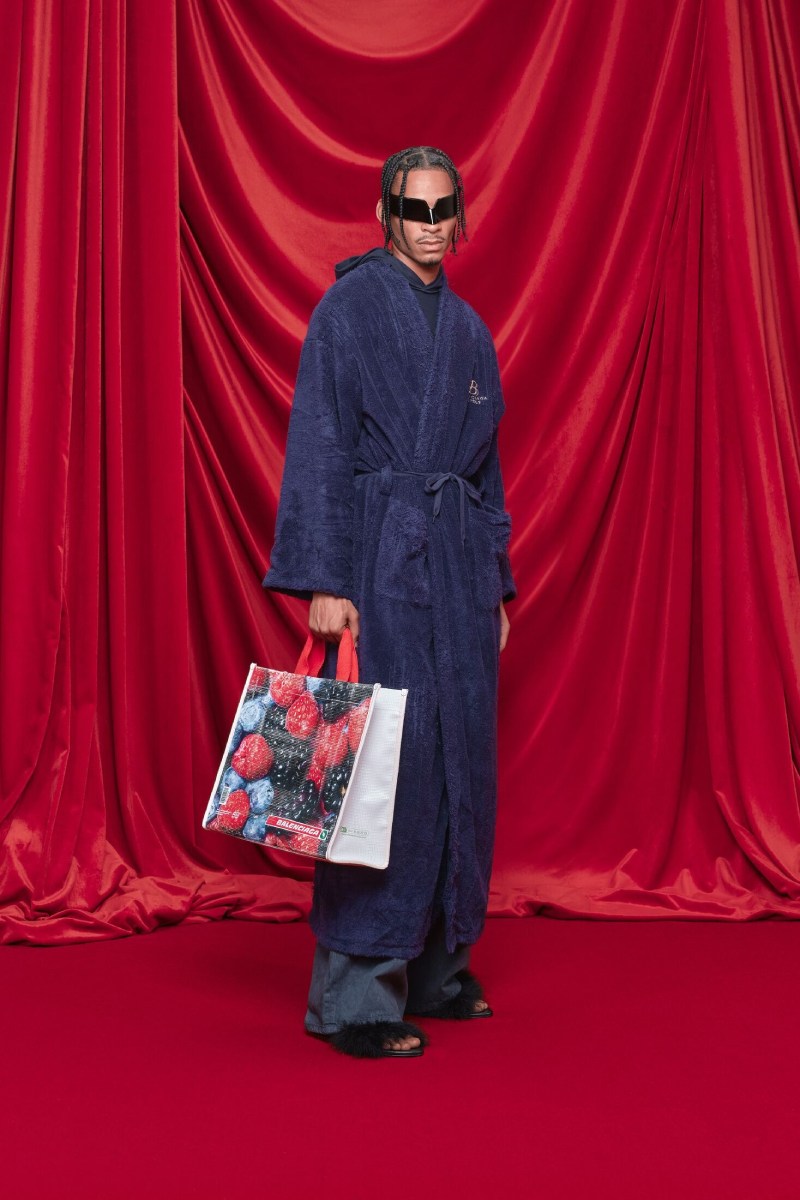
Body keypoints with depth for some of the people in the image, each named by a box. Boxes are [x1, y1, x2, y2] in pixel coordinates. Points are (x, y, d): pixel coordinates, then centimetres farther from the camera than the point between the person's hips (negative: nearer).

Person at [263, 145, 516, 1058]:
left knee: (459, 755, 8)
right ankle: (355, 992, -3)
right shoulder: (349, 306, -3)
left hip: (459, 559, 7)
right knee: (383, 756, -10)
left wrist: (496, 585, 16)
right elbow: (319, 447, -9)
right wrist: (325, 581, -16)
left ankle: (434, 965, 19)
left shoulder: (468, 327, 17)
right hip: (382, 558, -7)